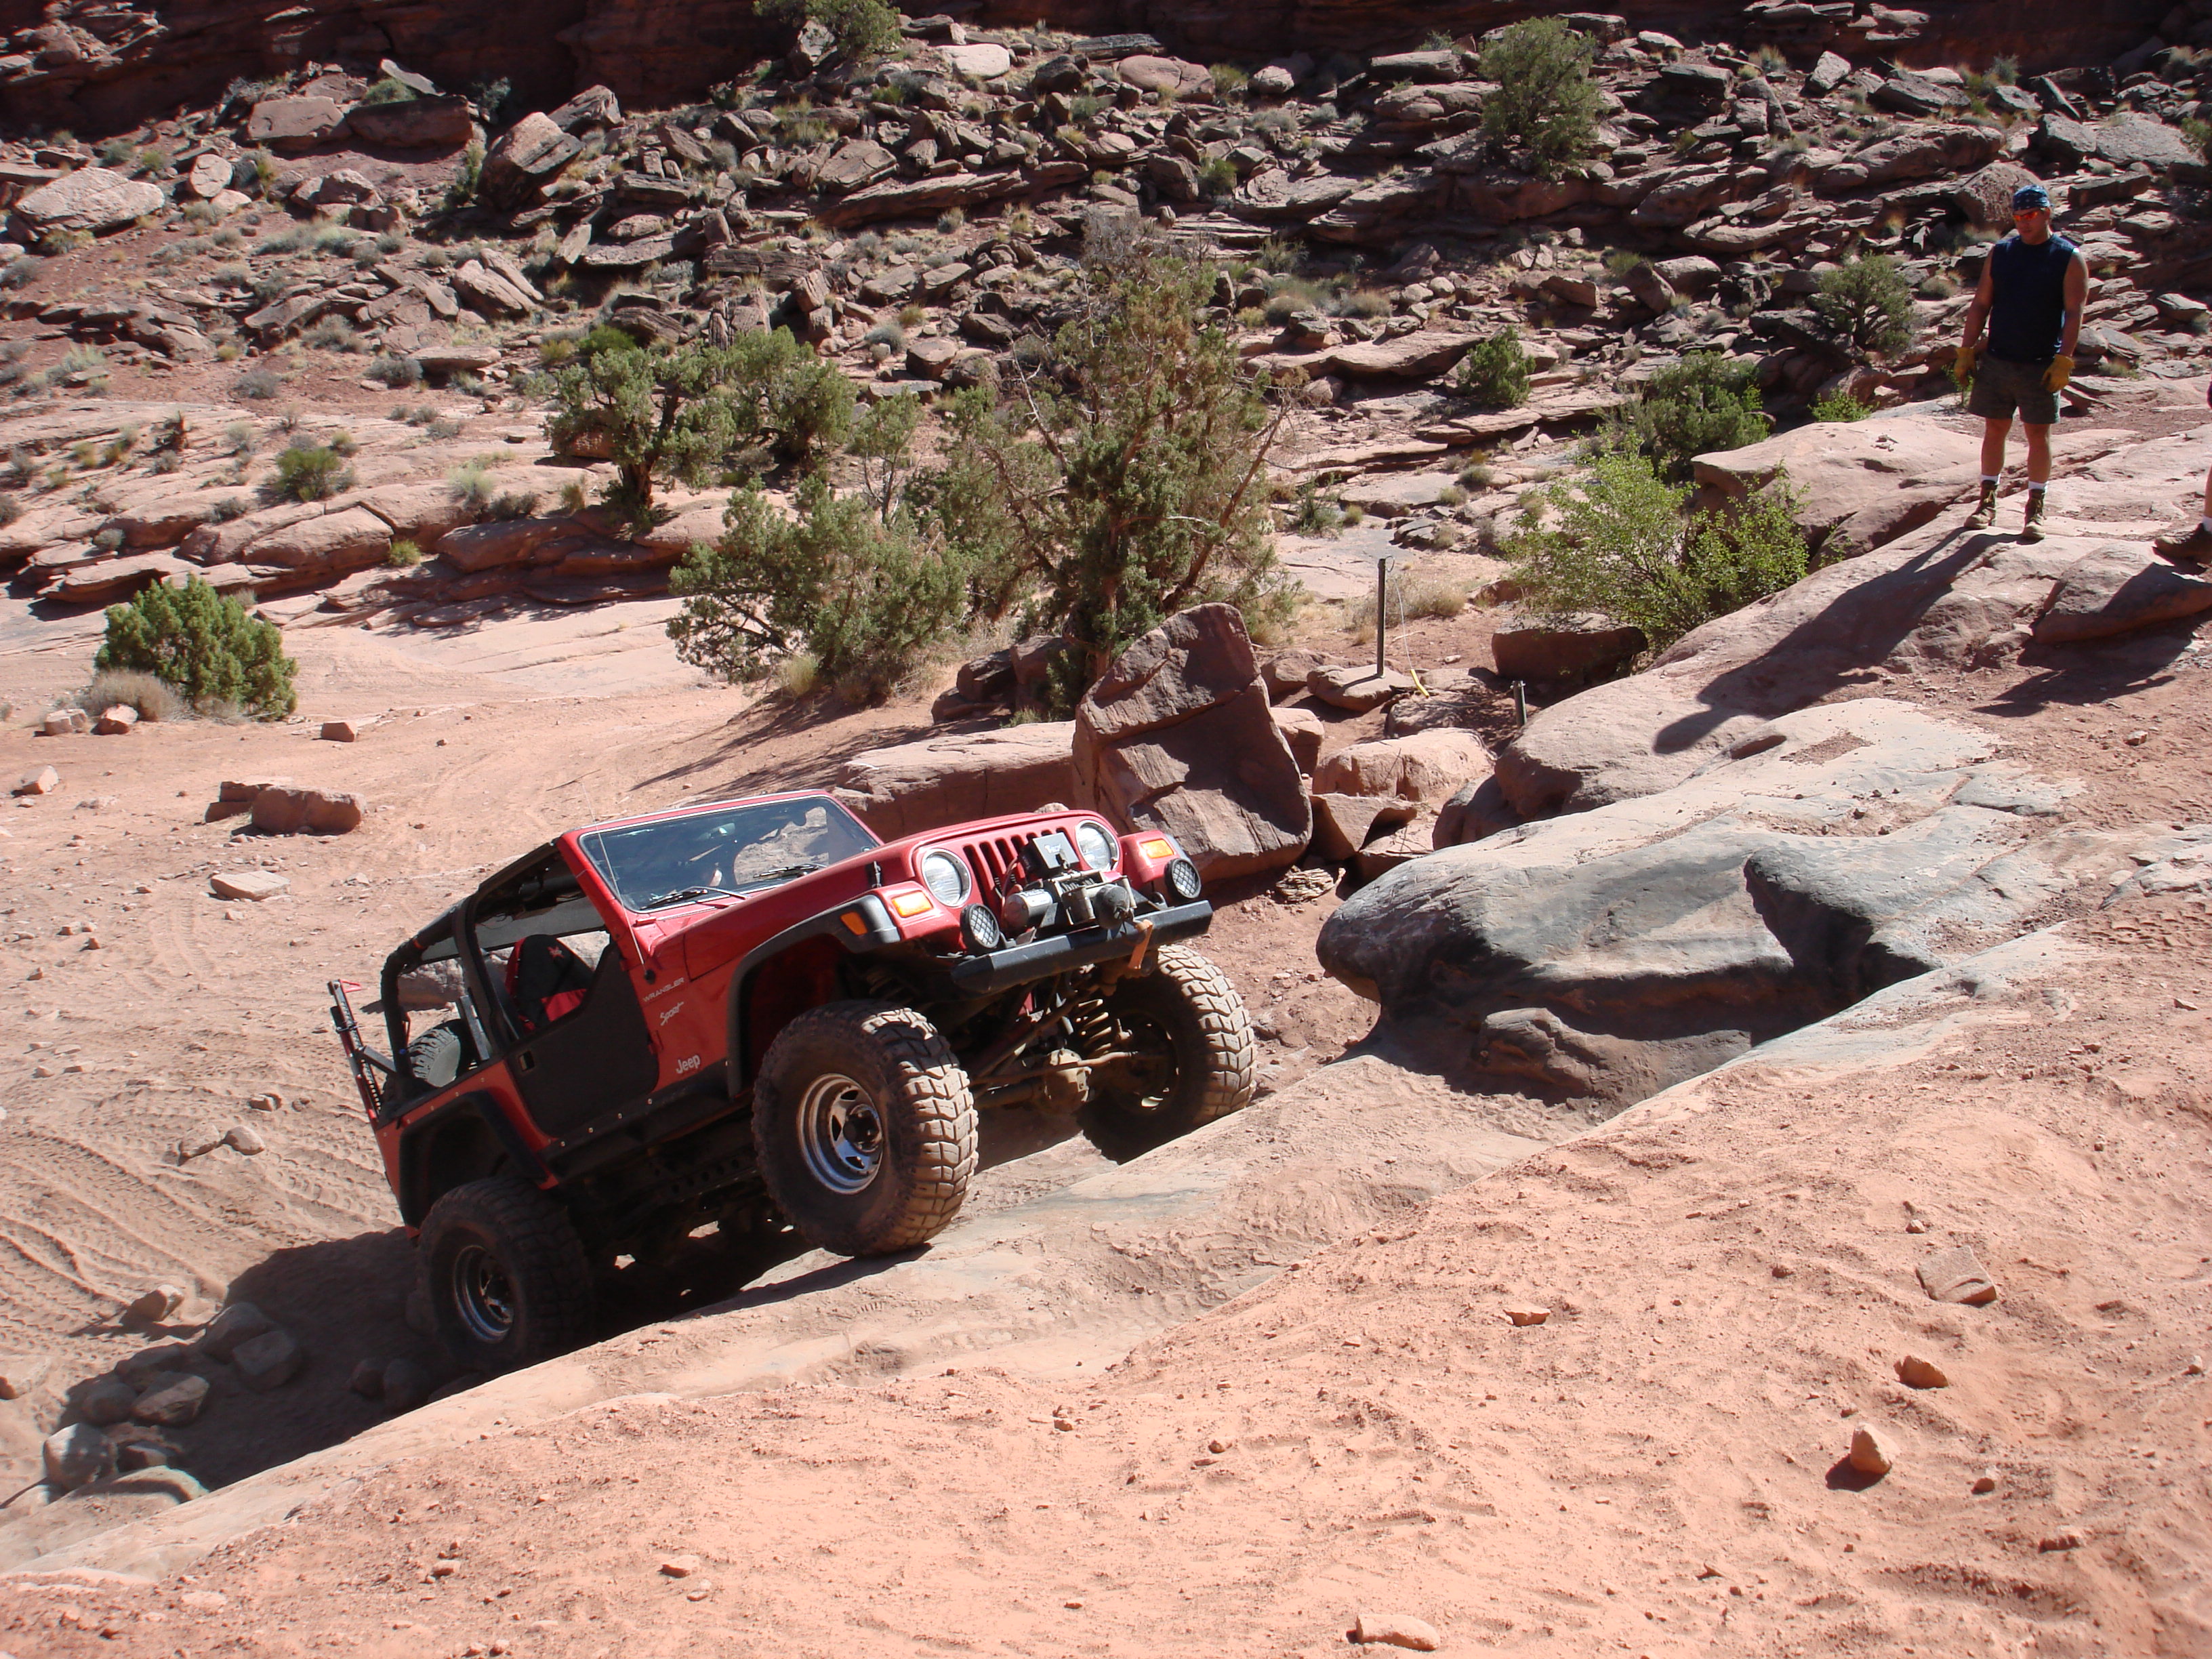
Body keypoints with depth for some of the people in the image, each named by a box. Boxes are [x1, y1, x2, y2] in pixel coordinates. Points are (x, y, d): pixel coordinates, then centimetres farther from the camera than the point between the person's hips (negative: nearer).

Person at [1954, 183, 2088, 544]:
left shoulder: (2069, 258, -3)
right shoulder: (2000, 253, 7)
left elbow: (2074, 313, -8)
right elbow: (1981, 304, 9)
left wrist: (2063, 361, -16)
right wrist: (1966, 351, 2)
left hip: (2041, 365, -3)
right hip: (1996, 361, 3)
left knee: (2038, 434, 2)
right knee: (1995, 430, 7)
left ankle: (2036, 509, 9)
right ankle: (1987, 503, 15)